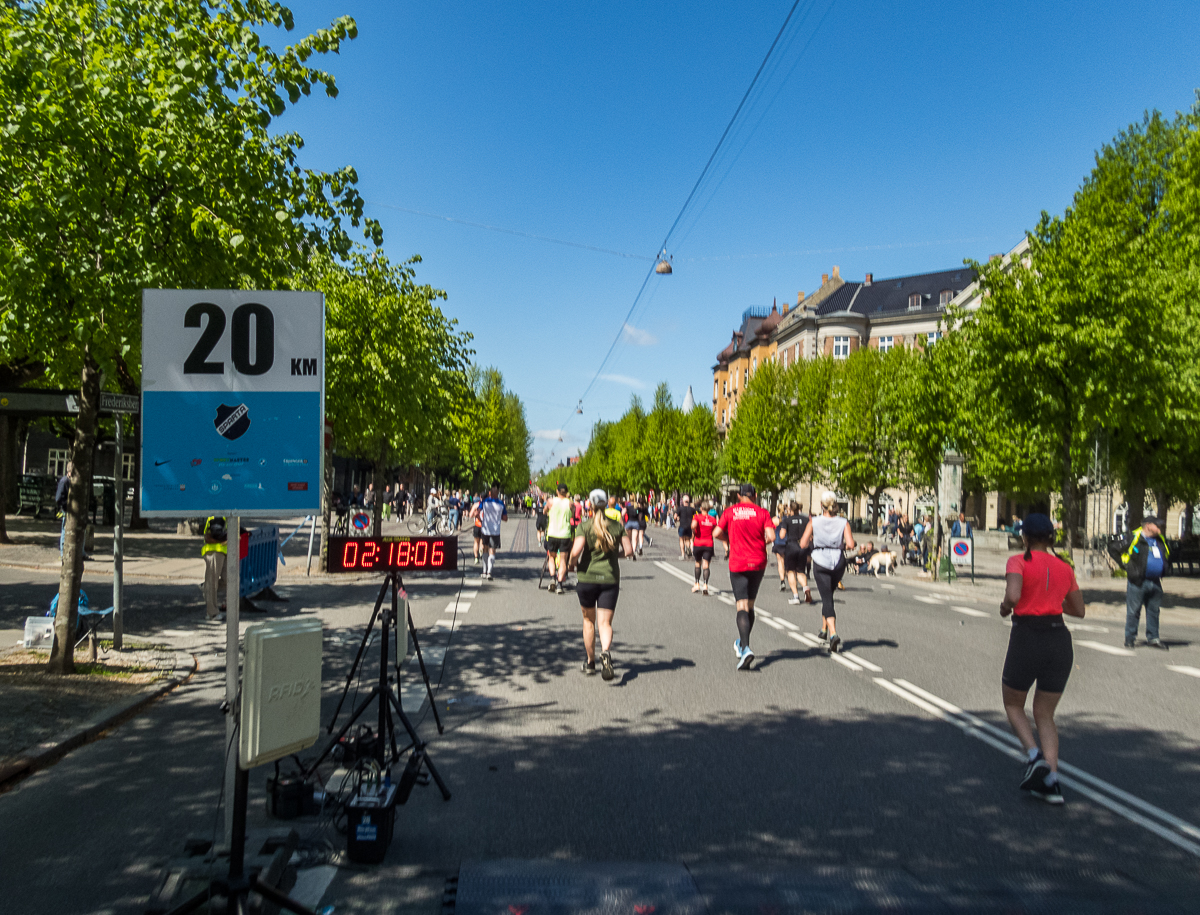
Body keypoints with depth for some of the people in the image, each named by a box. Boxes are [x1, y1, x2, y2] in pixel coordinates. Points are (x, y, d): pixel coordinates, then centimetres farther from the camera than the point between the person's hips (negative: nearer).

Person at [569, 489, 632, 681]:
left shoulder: (585, 526, -7)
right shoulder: (616, 525, 1)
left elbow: (576, 551, -19)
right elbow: (629, 550, 1)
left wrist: (572, 563, 1)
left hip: (587, 578, -1)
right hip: (610, 578, 1)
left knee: (589, 620, 18)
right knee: (605, 623, 0)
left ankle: (590, 662, 26)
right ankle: (605, 652, -29)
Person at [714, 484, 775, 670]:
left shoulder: (730, 511, -1)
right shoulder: (762, 512, -2)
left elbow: (716, 533, -3)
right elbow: (771, 537, -12)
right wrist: (762, 543, 9)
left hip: (737, 564, -2)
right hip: (758, 563, 2)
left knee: (742, 606, -6)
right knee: (750, 605, 18)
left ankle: (746, 648, -24)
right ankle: (742, 643, 31)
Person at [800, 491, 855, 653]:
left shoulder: (814, 522, -5)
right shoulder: (843, 522, -4)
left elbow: (803, 544, -7)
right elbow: (851, 545, -12)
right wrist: (841, 546, 8)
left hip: (820, 562, -2)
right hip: (838, 562, 2)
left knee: (827, 598, -2)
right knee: (828, 595, 23)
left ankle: (833, 634, -19)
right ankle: (824, 629, 31)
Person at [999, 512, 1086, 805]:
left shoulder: (1018, 561, -6)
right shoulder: (1064, 568, 9)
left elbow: (1012, 596, -23)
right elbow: (1078, 610, 17)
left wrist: (1005, 607, -2)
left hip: (1027, 639, -4)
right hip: (1060, 641, 5)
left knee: (1013, 705, 18)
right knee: (1045, 716, 15)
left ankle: (1035, 757, -4)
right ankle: (1051, 781, 5)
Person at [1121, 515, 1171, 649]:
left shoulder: (1161, 540, 14)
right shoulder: (1133, 537, -7)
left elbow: (1167, 556, 30)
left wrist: (1162, 570, 15)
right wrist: (1128, 568, -5)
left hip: (1155, 583, 6)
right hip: (1137, 582, -6)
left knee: (1154, 611, 10)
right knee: (1133, 611, -2)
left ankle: (1153, 638, 19)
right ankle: (1129, 638, 7)